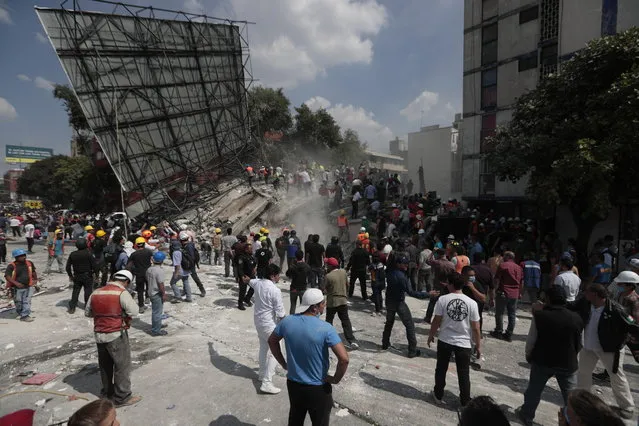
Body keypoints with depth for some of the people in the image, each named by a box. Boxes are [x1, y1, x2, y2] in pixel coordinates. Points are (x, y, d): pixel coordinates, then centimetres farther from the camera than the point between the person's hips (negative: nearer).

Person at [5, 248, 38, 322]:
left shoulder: (29, 263, 1)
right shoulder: (11, 266, -13)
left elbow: (33, 272, 18)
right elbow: (7, 276, -20)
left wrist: (35, 280, 18)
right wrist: (16, 283, -31)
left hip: (28, 287, 2)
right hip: (17, 288, -2)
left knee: (27, 302, -3)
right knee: (19, 303, 11)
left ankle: (25, 315, -1)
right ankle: (20, 314, 31)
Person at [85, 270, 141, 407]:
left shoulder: (96, 292, 6)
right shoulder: (122, 293, -16)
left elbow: (87, 312, 14)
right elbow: (133, 311, -22)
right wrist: (123, 314, -2)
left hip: (99, 334, 7)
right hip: (116, 335, -7)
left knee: (105, 365, 21)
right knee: (123, 365, 3)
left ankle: (107, 392, 35)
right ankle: (122, 397, 9)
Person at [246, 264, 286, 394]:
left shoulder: (258, 283, -3)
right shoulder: (275, 290, -26)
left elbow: (250, 281, 24)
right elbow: (280, 312, -20)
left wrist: (246, 279, 48)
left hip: (258, 321, 9)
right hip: (269, 324, -8)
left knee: (264, 348, 25)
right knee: (274, 353, 1)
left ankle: (263, 374, 40)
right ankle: (266, 383, -1)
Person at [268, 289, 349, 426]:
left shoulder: (287, 321, -10)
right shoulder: (325, 328, -25)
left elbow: (272, 341, 6)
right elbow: (344, 359, -29)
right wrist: (336, 379, -12)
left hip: (293, 384, 4)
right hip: (318, 388, -4)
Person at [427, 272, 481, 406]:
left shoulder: (443, 299, -13)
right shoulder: (471, 303, -11)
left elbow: (436, 321, -8)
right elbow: (476, 328, -7)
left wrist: (431, 335, 8)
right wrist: (478, 345, 7)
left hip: (444, 340, 0)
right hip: (464, 343, 0)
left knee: (441, 369, 19)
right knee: (464, 374, 15)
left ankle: (438, 395, 34)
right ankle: (465, 402, 27)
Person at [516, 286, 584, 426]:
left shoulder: (539, 316, -16)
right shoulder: (576, 318, -8)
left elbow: (531, 340, -9)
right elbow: (579, 344, 5)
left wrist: (528, 355, 10)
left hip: (542, 361, -1)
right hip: (568, 363, 1)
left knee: (534, 390, 17)